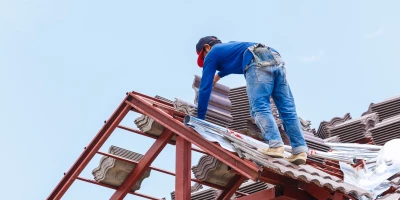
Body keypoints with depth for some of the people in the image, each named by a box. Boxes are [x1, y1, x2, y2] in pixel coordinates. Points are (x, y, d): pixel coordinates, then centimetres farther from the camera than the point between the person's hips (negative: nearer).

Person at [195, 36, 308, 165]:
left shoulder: (212, 53, 21)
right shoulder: (229, 46, 41)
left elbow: (205, 87, 19)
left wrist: (199, 118, 24)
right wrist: (218, 75, 81)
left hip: (258, 62, -7)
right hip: (277, 60, 7)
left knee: (259, 108, -12)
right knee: (287, 110, -1)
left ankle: (276, 146, -31)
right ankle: (300, 150, -11)